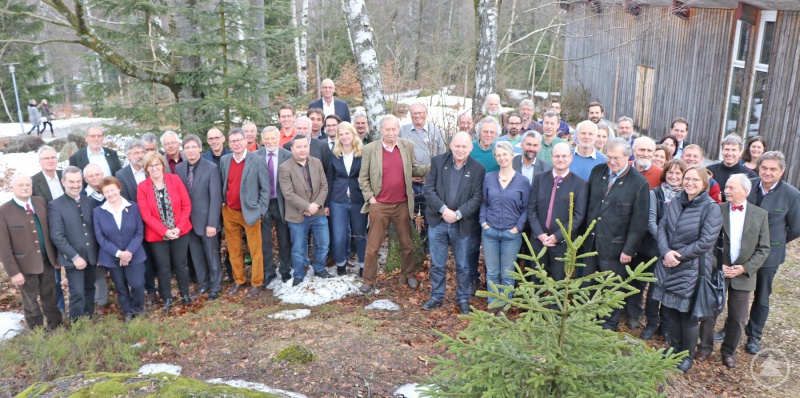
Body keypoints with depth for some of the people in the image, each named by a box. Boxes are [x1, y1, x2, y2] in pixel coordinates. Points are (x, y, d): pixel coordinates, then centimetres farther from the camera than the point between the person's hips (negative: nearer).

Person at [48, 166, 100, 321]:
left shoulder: (91, 202, 7)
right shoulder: (55, 205, -7)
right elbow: (57, 236, -12)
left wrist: (99, 253, 4)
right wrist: (75, 257, -16)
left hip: (91, 256, 5)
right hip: (73, 258, -4)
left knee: (90, 291, 16)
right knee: (77, 295, -4)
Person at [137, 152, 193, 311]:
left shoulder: (175, 179, -4)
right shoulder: (142, 187, -6)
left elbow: (186, 205, -4)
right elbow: (146, 215, -10)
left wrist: (179, 227, -13)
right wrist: (164, 231, -18)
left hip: (180, 231, 1)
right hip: (157, 235, 0)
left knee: (180, 265, 11)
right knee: (163, 268, 8)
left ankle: (185, 294, 30)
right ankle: (167, 299, 25)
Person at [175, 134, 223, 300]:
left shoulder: (211, 168, -11)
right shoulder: (178, 168, 3)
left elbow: (215, 198, -13)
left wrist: (212, 223, -16)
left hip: (205, 220, -4)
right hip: (188, 221, 4)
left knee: (211, 255, 8)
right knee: (196, 256, 15)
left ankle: (215, 287, 24)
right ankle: (204, 283, 32)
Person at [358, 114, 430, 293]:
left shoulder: (408, 146, 1)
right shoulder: (369, 149, -5)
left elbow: (415, 169, 9)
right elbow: (363, 178, 0)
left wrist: (434, 168, -6)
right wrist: (370, 197, -8)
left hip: (402, 204, 2)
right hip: (379, 205, -2)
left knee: (407, 243, 15)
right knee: (373, 245, 5)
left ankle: (408, 275, 33)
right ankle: (369, 280, 17)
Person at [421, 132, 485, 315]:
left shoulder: (478, 169, -5)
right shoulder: (438, 161, -3)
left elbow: (477, 198, -7)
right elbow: (428, 188, -5)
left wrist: (458, 214, -17)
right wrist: (444, 209, -16)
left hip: (463, 224, -1)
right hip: (438, 221, 1)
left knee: (463, 265, 11)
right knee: (437, 264, 11)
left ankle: (463, 299, 27)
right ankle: (436, 297, 28)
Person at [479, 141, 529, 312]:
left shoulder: (523, 181, -2)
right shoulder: (488, 178, 2)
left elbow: (526, 209, 2)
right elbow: (483, 203, 9)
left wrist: (518, 227, -8)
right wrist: (483, 222, -2)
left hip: (511, 234, -2)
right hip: (490, 232, 2)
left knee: (507, 273, 8)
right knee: (491, 272, 10)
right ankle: (492, 303, 24)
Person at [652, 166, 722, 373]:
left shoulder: (711, 208, -12)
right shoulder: (675, 202, 4)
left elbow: (705, 242, -17)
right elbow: (662, 227, 2)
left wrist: (678, 255, -14)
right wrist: (666, 252, -14)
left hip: (692, 270, -5)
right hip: (668, 266, 5)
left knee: (688, 314, 7)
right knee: (668, 310, 15)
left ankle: (688, 355, 28)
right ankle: (675, 348, 37)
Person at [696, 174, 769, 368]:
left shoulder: (760, 214, -1)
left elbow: (764, 248, 0)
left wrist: (745, 268, -11)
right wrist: (719, 265, -11)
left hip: (744, 274, 1)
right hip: (716, 271, -1)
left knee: (738, 319, 8)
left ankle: (729, 351, 28)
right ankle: (705, 347, 25)